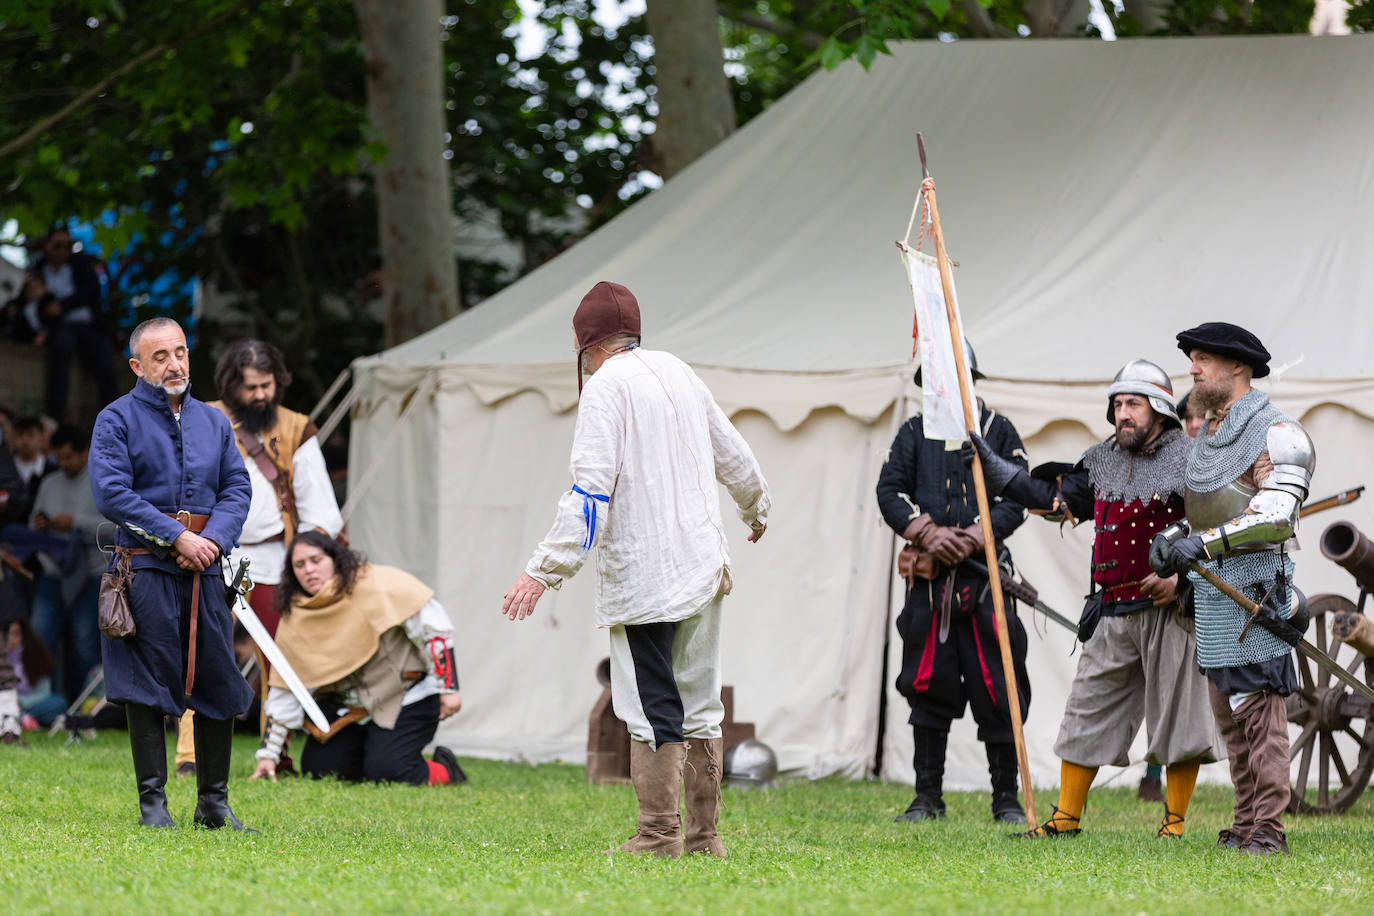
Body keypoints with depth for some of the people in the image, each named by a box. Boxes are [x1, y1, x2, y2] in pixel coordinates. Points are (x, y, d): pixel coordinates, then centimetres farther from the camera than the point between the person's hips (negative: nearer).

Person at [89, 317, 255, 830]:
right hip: (145, 570, -4)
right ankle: (152, 803, 2)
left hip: (205, 570, 5)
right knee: (147, 689, -3)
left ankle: (214, 802, 14)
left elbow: (238, 486, 9)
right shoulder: (117, 420, -1)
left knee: (218, 684, 5)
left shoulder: (212, 421, 15)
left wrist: (213, 539, -10)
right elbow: (111, 493, -11)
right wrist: (177, 537, -16)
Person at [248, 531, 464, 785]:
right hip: (348, 705, 6)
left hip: (405, 697, -6)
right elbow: (284, 692, 3)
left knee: (385, 771, -22)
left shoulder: (376, 585, -17)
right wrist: (268, 754, -1)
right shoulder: (293, 620, -1)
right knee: (316, 768, -4)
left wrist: (448, 688, -19)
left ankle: (444, 769, 7)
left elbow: (432, 625, -17)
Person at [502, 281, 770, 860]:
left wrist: (543, 572, -20)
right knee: (699, 703, 11)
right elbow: (732, 455, 25)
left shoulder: (606, 387, -9)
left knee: (651, 709, -5)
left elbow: (591, 492, -19)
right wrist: (755, 508, 46)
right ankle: (704, 835, 14)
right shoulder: (677, 372, 12)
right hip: (705, 565, 7)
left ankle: (659, 835, -6)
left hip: (642, 574, -7)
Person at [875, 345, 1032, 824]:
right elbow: (889, 490, 4)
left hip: (985, 572, -2)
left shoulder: (999, 432, 7)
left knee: (997, 687, -4)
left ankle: (1006, 798, 3)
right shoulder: (915, 434, 11)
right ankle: (928, 797, 12)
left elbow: (1018, 498, 0)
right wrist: (927, 533, -12)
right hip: (930, 577, 2)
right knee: (928, 686, 4)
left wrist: (973, 538, -14)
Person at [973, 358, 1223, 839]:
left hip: (1169, 608, -5)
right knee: (1088, 709, 7)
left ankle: (1175, 819, 8)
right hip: (1113, 614, 5)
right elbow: (1049, 496, 21)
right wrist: (988, 461, 18)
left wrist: (1181, 578, -17)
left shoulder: (1191, 459, -6)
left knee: (1178, 713, -2)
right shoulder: (1101, 462, 11)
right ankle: (1066, 815, 15)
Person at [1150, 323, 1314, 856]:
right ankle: (1245, 826, 15)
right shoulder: (1208, 436, 17)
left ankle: (1268, 832, -12)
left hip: (1254, 586, -9)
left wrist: (1205, 541, -30)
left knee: (1261, 712, -11)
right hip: (1211, 587, 9)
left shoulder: (1275, 435, -11)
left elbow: (1275, 516, -23)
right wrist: (1172, 538, 7)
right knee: (1229, 713, 10)